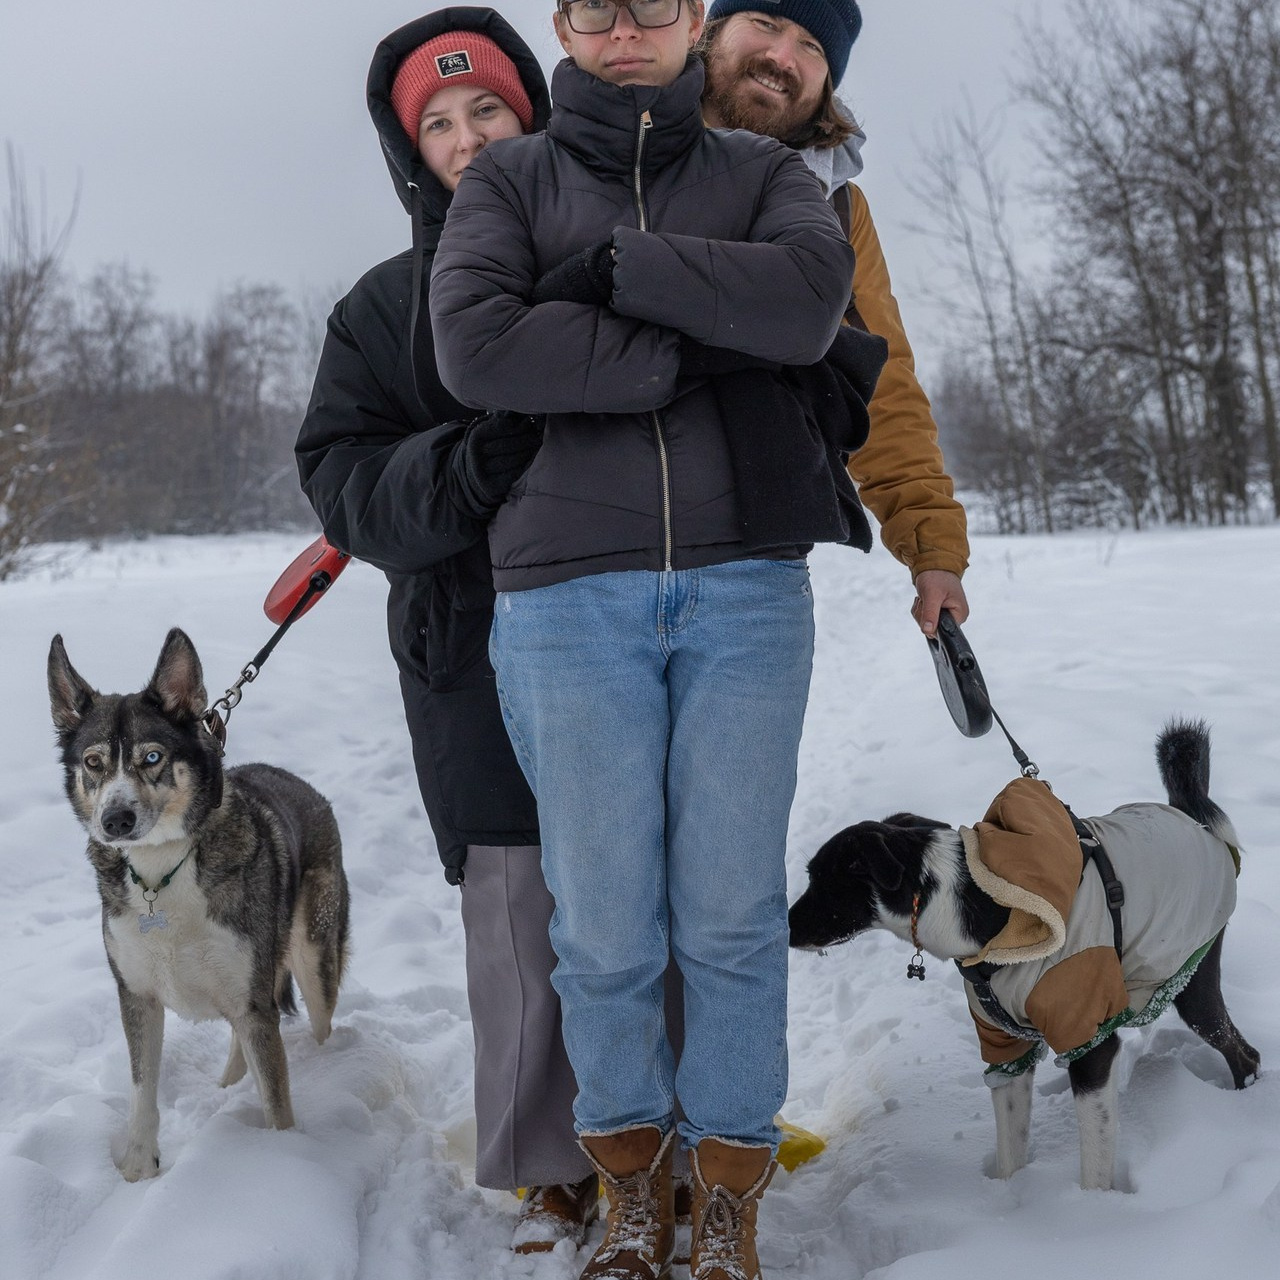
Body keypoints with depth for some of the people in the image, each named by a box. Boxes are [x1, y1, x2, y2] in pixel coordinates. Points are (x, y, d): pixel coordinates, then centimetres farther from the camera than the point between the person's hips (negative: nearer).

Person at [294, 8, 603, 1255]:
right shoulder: (388, 306, 12)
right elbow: (342, 482, 3)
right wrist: (464, 466, -15)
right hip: (482, 668, 0)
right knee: (525, 918, 1)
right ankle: (555, 1174, 18)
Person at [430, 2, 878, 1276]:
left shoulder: (763, 173, 13)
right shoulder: (508, 179, 11)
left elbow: (809, 298, -10)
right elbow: (476, 344, -10)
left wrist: (611, 261, -9)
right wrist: (698, 354, -11)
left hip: (747, 585, 1)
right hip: (568, 595, 0)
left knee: (732, 915, 2)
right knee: (603, 929, 2)